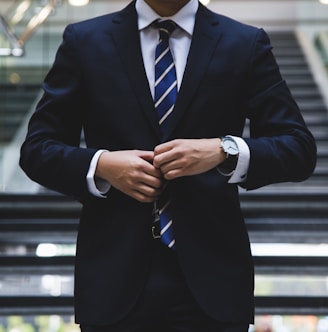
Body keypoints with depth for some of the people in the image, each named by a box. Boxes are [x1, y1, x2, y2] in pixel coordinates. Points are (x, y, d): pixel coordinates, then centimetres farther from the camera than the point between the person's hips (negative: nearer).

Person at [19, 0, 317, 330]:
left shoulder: (246, 44, 5)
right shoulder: (84, 41, 6)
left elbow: (300, 149, 0)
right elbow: (37, 149, 6)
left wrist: (224, 151, -17)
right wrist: (101, 165, -13)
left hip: (212, 278, 0)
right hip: (115, 277, 0)